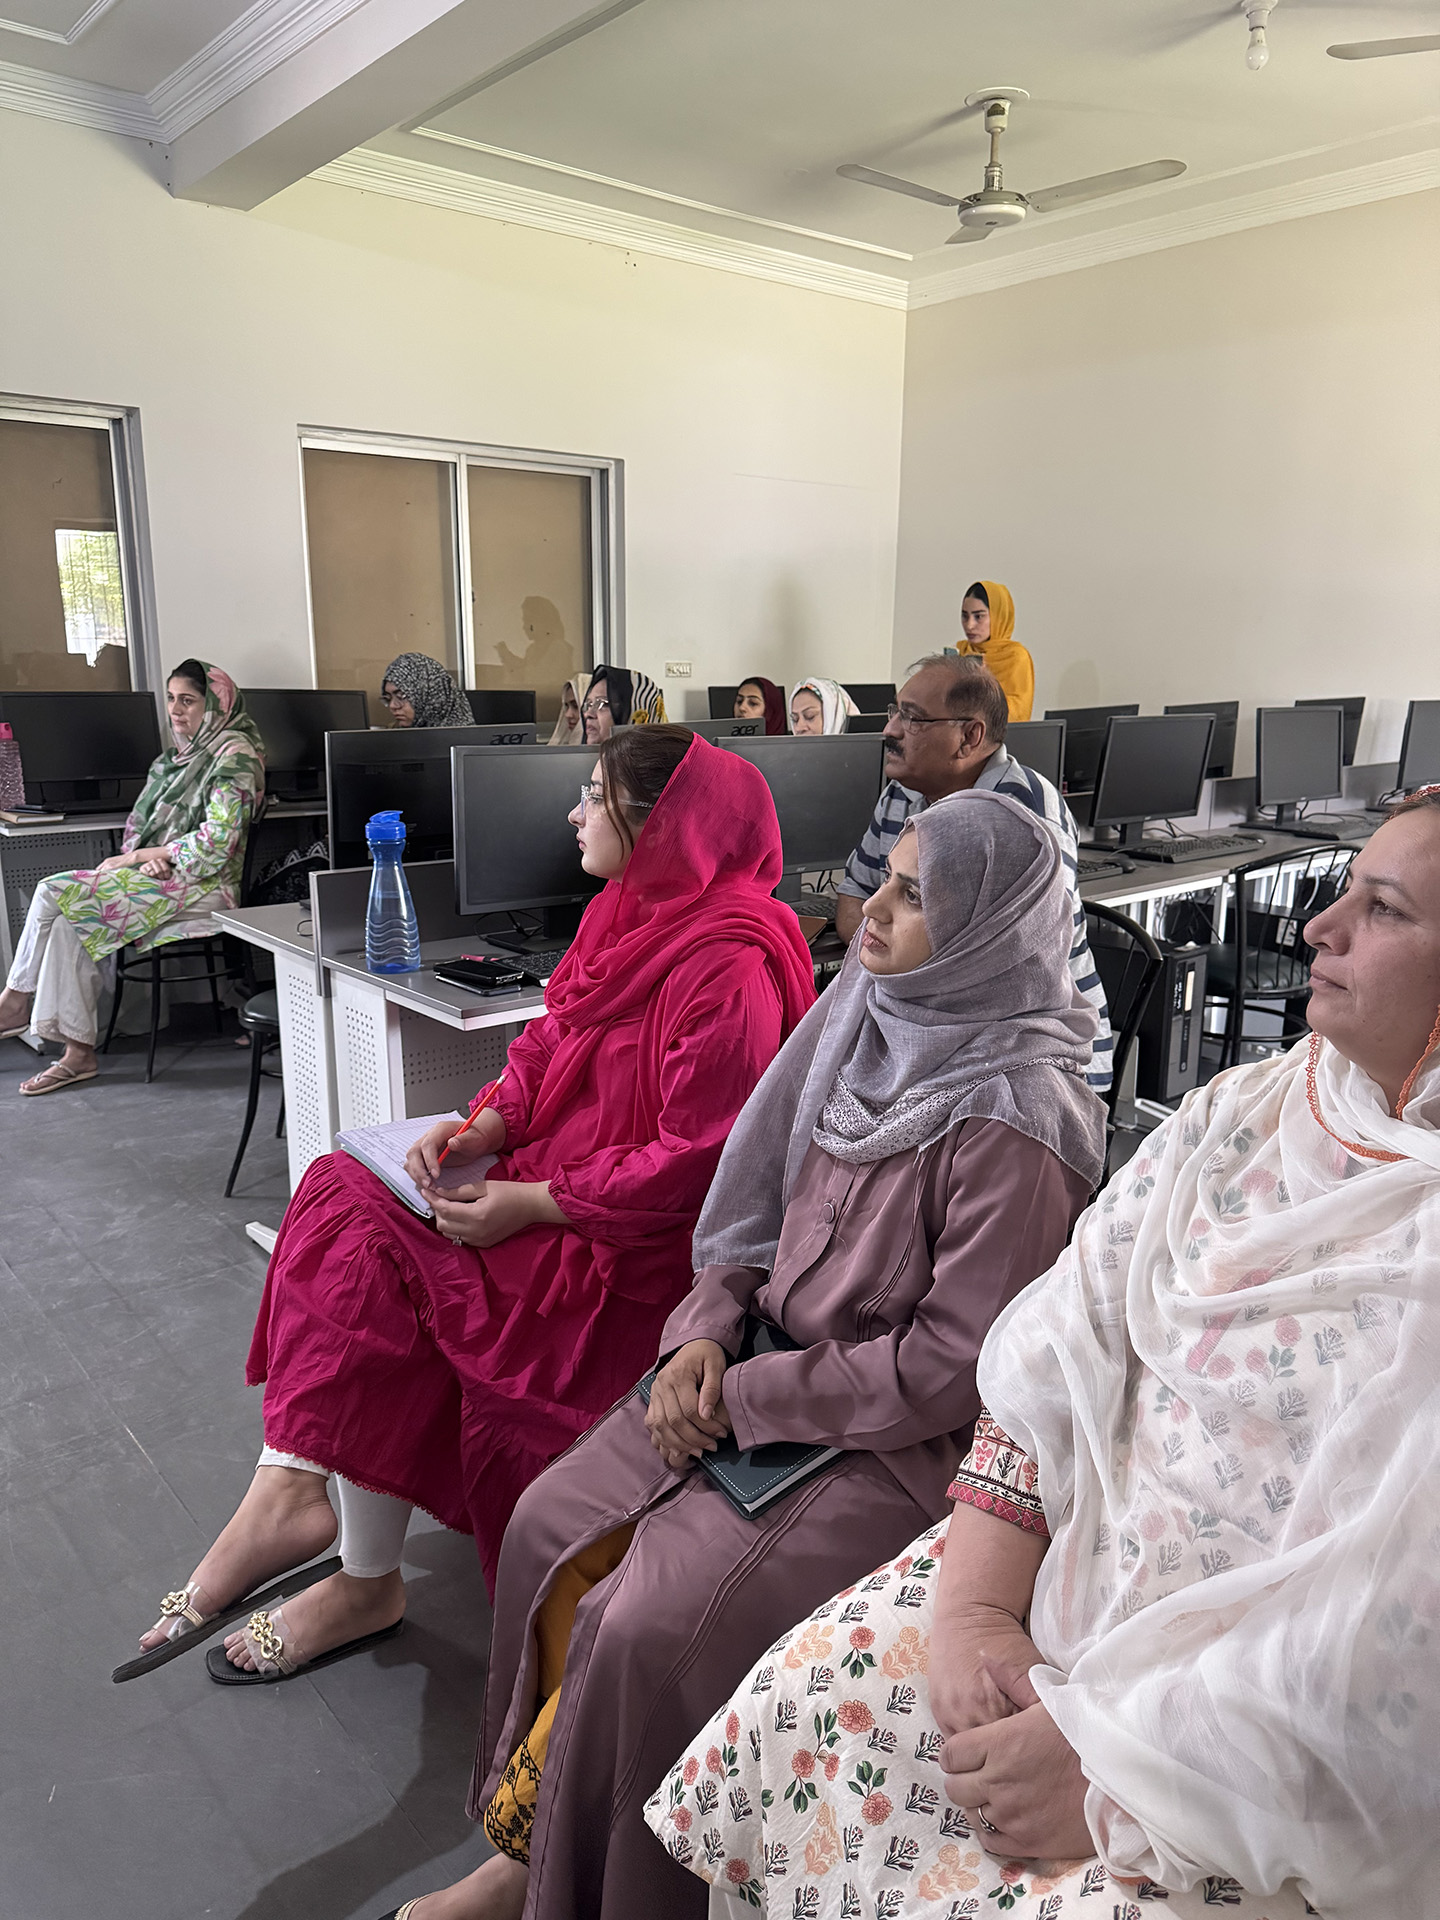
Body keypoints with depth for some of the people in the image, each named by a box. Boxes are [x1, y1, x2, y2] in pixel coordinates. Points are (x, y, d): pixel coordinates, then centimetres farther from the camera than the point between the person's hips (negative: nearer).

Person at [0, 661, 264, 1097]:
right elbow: (143, 822, 19)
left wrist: (138, 856, -11)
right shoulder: (180, 754, 19)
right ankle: (78, 1053, -15)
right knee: (70, 922, -17)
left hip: (204, 886, -8)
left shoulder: (234, 754, -8)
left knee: (54, 895, -16)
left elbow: (217, 839, -17)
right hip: (167, 880, 8)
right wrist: (150, 858, -6)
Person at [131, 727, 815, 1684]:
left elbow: (694, 1163, -23)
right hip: (544, 1185, 9)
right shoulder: (625, 914, 8)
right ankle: (289, 1491, -7)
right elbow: (547, 1044, 13)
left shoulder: (728, 966, -21)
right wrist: (478, 1129, -5)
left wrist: (530, 1203, -21)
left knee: (374, 1257, -18)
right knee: (343, 1190, -6)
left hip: (633, 1243, -9)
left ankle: (368, 1581, 0)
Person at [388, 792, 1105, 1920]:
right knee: (551, 1528, 1)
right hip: (766, 1371, 7)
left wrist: (751, 1398, -16)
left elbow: (953, 1363, -21)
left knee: (647, 1629, -16)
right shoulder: (872, 1030, 0)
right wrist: (705, 1331, -6)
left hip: (903, 1444, -7)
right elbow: (765, 1211, 9)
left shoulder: (1011, 1123, -23)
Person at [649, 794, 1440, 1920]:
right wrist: (975, 1606, -10)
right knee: (798, 1707, -5)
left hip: (1291, 1770, -4)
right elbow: (1052, 1355, -2)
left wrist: (1113, 1773, -17)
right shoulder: (1240, 1113, 0)